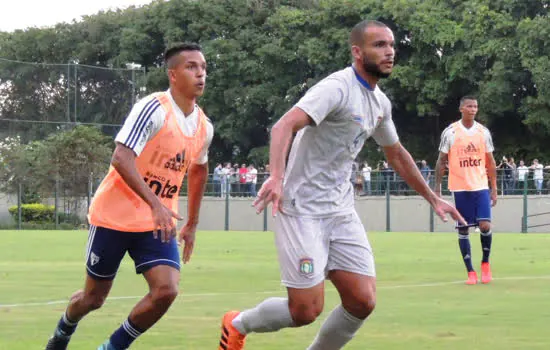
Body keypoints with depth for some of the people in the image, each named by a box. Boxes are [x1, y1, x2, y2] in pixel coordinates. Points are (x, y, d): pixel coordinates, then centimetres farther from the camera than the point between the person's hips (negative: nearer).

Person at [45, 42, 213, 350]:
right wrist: (155, 204, -38)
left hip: (159, 224, 5)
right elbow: (121, 159, -29)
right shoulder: (153, 109, -19)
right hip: (115, 217, -5)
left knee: (167, 290, -17)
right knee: (94, 297, 8)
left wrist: (192, 224, 25)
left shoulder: (204, 127, 3)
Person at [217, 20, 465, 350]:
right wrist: (277, 176, -47)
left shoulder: (380, 102, 10)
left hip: (341, 209, 8)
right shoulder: (337, 88, -17)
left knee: (363, 301, -4)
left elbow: (396, 153, 28)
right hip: (302, 209, -8)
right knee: (306, 310, -8)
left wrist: (432, 197, 31)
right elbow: (284, 126, -31)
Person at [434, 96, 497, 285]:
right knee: (463, 229, 1)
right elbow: (441, 161, 3)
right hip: (459, 188, -1)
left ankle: (485, 262, 12)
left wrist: (494, 188, 7)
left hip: (481, 186, 1)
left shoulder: (483, 132, 6)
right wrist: (437, 187, -2)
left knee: (485, 225, -11)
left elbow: (490, 162, 11)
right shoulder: (450, 132, -1)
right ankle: (470, 272, 8)